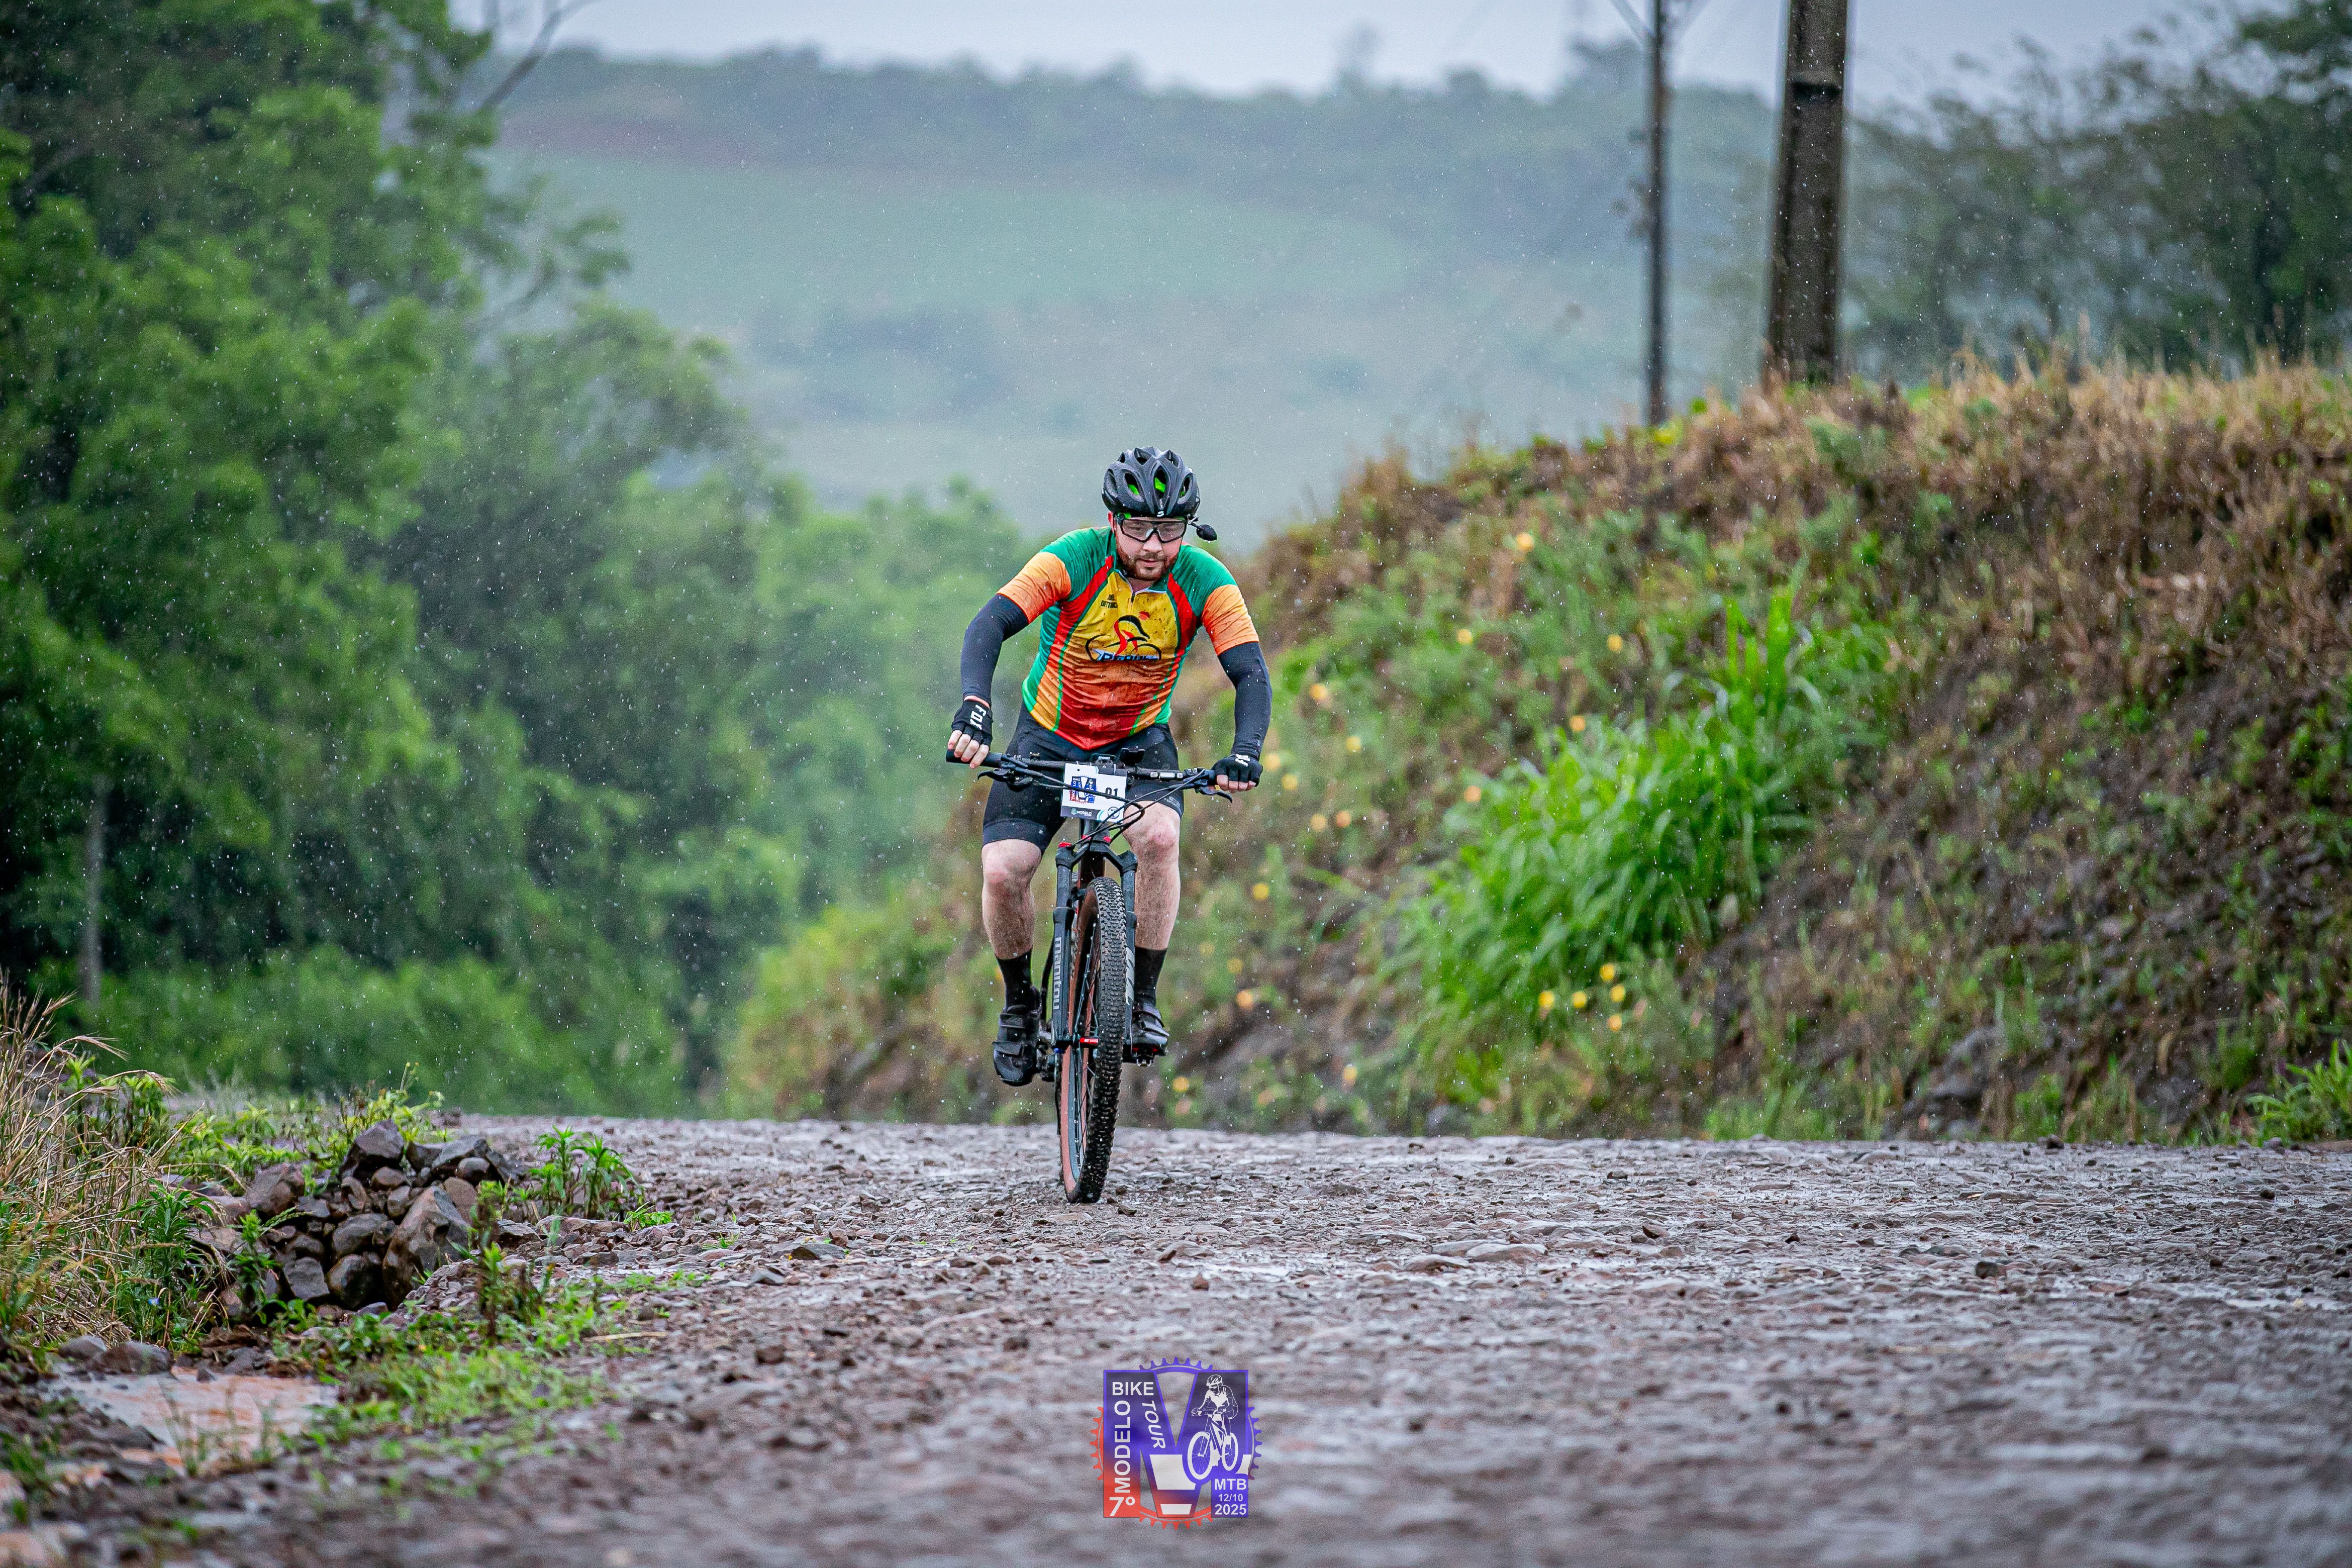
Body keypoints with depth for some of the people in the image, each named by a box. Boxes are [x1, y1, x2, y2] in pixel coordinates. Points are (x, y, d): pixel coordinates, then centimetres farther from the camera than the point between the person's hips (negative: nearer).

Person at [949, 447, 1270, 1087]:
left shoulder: (1204, 582, -18)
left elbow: (1252, 674, -23)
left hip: (1139, 742, 1)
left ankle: (1144, 1000, -14)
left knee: (1160, 837, -31)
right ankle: (1020, 1004, 9)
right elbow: (988, 626, -34)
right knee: (1001, 872, -19)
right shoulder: (1072, 560, -24)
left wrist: (1245, 753, -42)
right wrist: (974, 707, -52)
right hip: (1048, 738, -1)